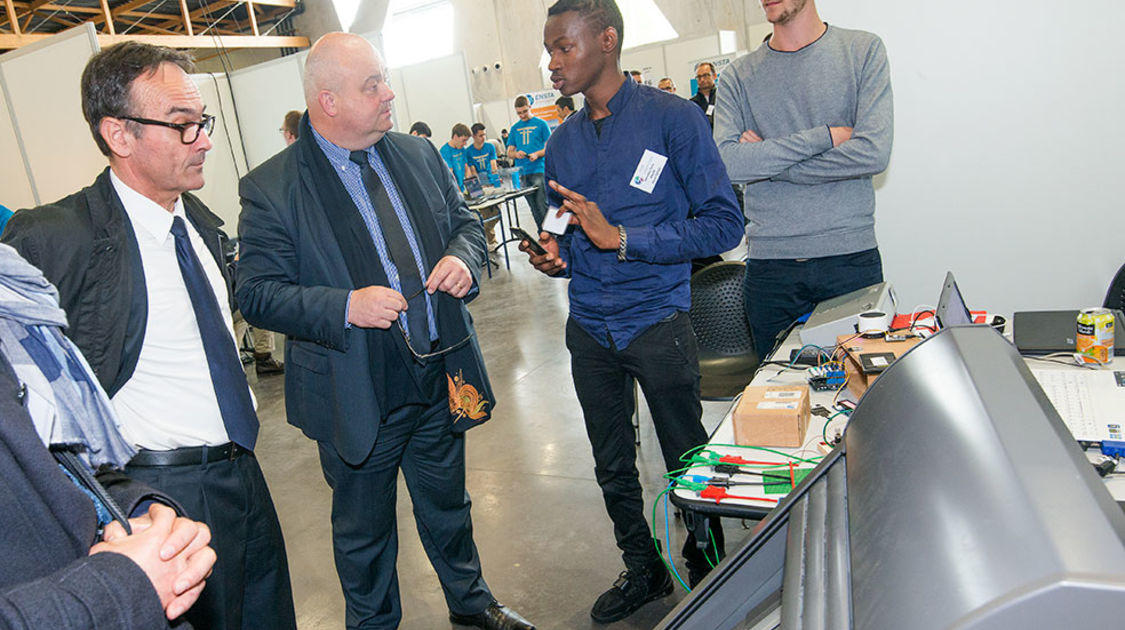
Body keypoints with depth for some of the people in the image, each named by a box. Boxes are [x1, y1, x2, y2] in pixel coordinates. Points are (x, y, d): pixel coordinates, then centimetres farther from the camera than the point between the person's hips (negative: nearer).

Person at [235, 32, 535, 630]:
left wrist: (462, 256, -10)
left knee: (448, 505, 25)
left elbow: (467, 222, 13)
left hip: (442, 376, 5)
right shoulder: (270, 188, -12)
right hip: (358, 396, -4)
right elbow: (257, 294, -13)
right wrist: (346, 307, -27)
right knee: (364, 529, 17)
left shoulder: (419, 155, 3)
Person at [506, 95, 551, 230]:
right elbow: (509, 152, 17)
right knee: (534, 208, 8)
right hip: (522, 173, 4)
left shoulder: (540, 124, 3)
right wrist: (516, 154, -6)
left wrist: (537, 154, -17)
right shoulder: (515, 128, 15)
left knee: (542, 206, -11)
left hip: (539, 170, -4)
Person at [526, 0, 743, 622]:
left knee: (688, 464, 9)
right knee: (613, 468, 16)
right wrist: (558, 256, -6)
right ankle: (642, 570, 38)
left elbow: (723, 223, -14)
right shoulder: (562, 143, 8)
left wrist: (621, 238, -21)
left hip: (657, 321, -5)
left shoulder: (672, 117, -9)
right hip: (589, 329, 5)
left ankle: (708, 573, 34)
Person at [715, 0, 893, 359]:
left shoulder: (863, 50, 3)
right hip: (769, 266, 1)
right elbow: (725, 161, -10)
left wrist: (766, 163, -8)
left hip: (851, 257, -1)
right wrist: (825, 136, -12)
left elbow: (874, 152, -11)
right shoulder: (738, 76, 6)